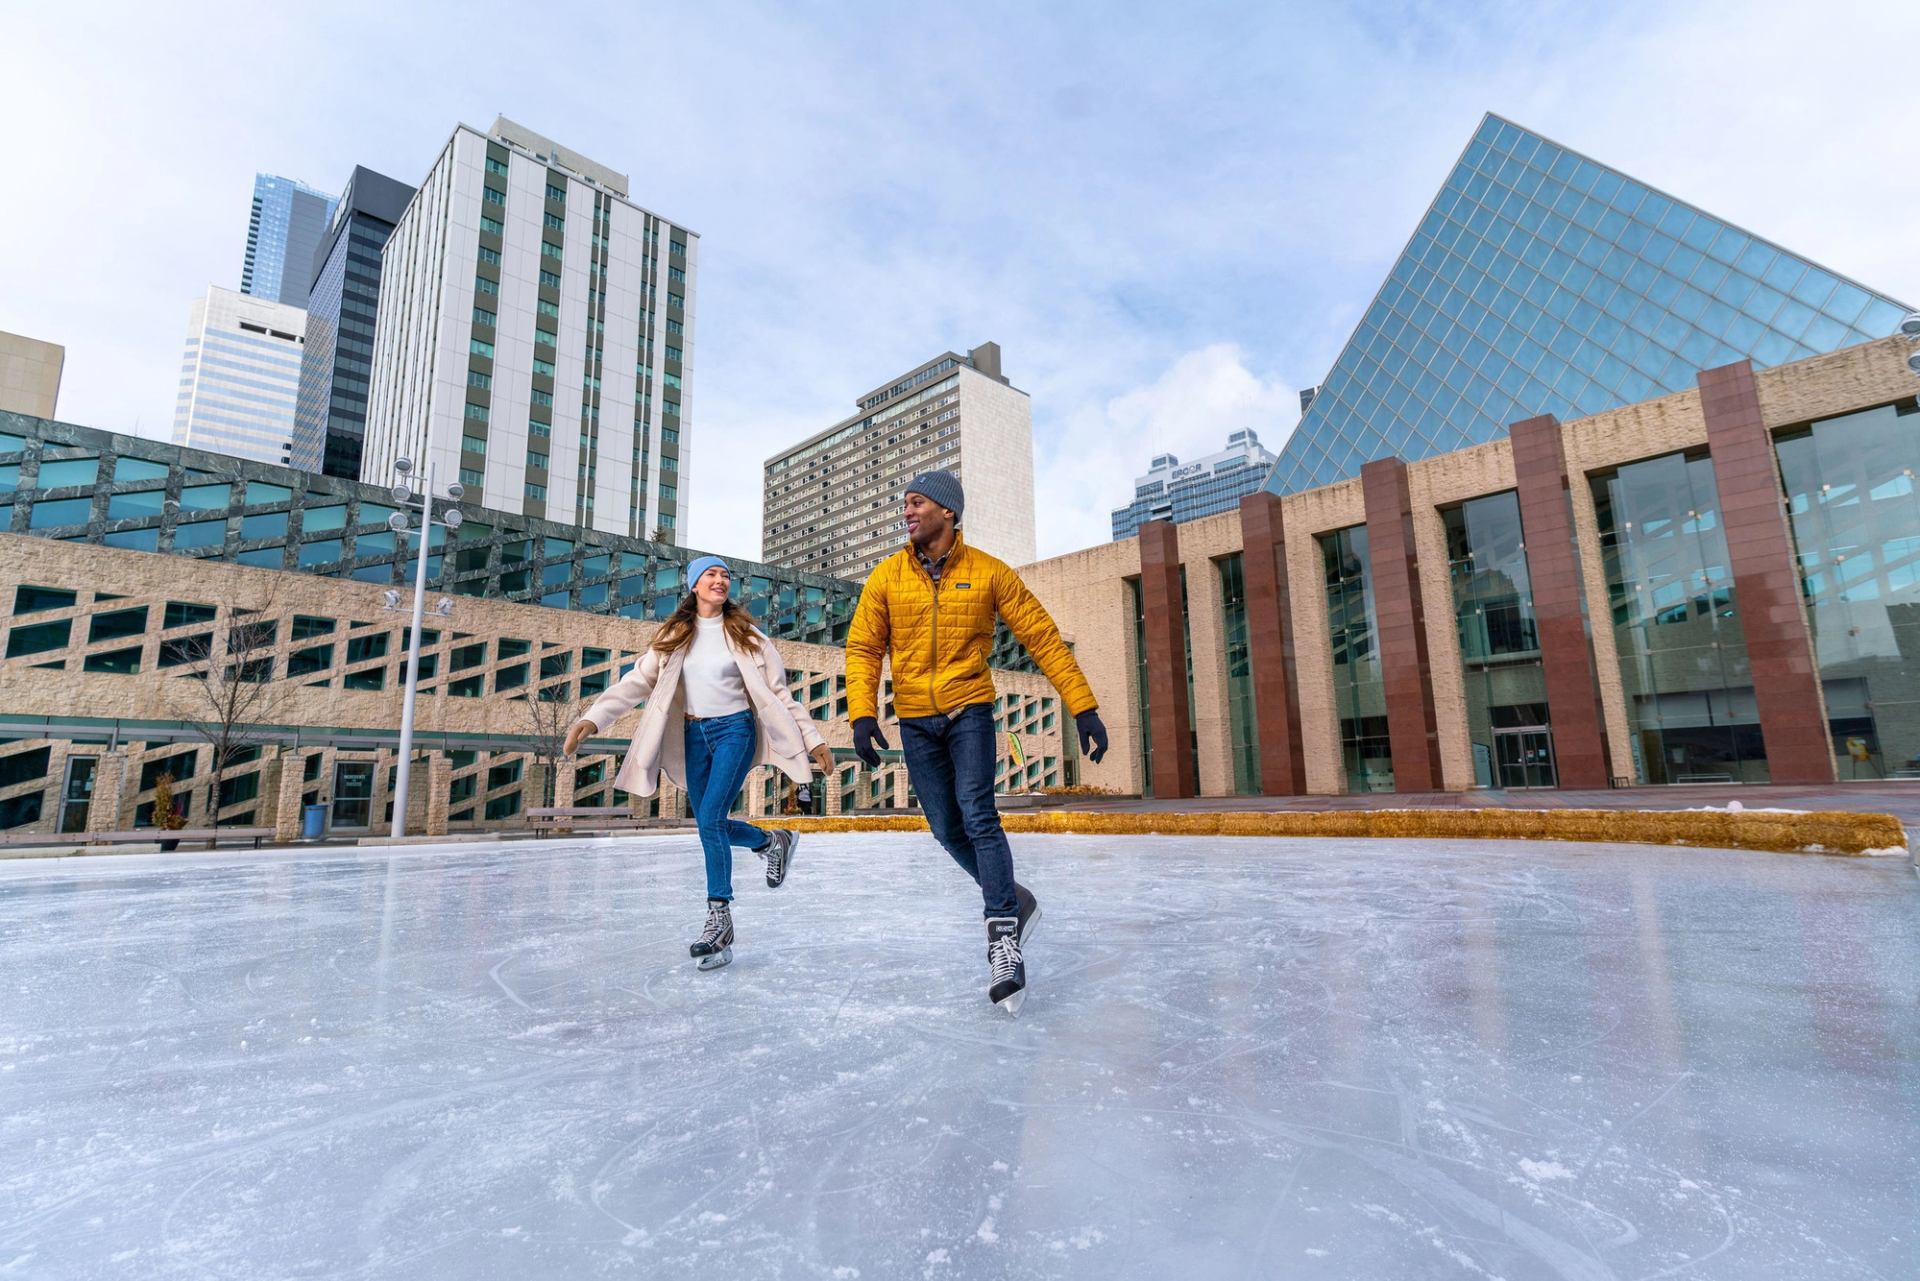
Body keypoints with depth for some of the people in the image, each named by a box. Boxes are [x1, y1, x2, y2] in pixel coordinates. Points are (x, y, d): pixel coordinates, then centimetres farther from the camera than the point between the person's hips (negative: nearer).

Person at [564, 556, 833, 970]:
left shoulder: (744, 632, -1)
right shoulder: (673, 636, 5)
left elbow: (778, 692, -1)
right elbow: (638, 681, -4)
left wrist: (812, 738, -3)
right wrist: (593, 718, -18)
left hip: (735, 730, -4)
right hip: (694, 736, 4)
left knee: (710, 819, -16)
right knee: (711, 826, 8)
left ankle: (720, 921, -6)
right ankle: (773, 842, 36)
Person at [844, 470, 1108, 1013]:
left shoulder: (988, 572, -6)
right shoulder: (887, 576, 0)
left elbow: (1043, 638, -3)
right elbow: (863, 647, 1)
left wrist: (1083, 706, -6)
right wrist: (862, 713, -14)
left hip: (969, 712, -3)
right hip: (915, 720, 3)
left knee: (977, 815, -18)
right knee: (947, 830, 5)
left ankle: (1003, 938, -8)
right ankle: (1014, 899, 28)